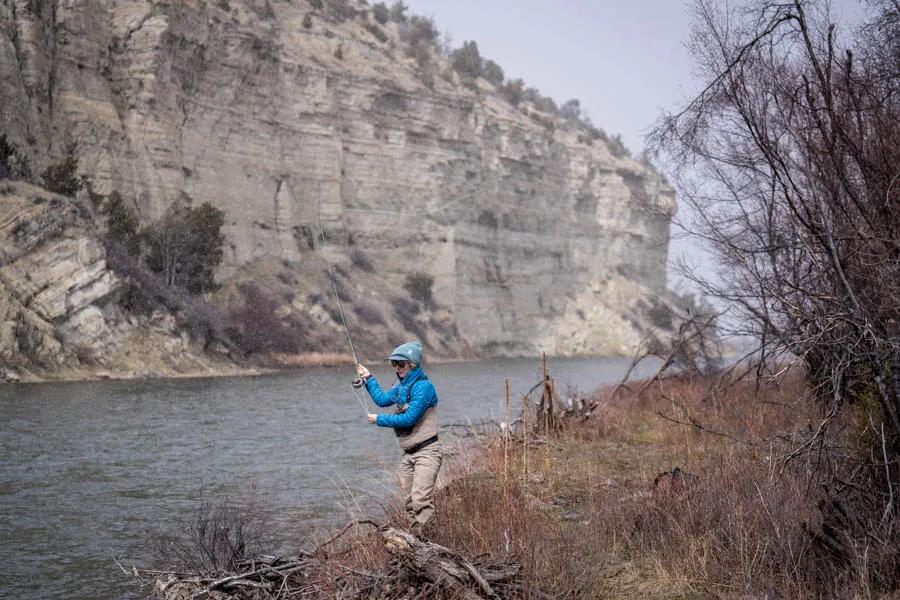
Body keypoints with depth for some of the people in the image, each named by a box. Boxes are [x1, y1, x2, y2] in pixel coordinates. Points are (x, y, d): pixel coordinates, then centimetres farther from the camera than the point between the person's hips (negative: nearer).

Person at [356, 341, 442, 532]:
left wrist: (379, 420, -10)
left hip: (427, 451, -9)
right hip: (409, 454, 9)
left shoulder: (423, 386, -15)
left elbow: (409, 418, -20)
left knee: (421, 500, -18)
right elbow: (382, 399, 29)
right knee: (410, 502, 7)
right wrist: (368, 379, 26)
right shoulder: (402, 385, 12)